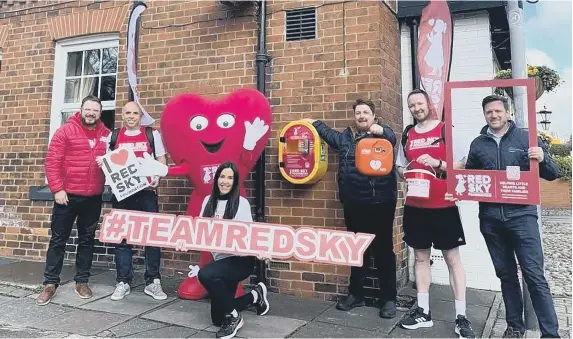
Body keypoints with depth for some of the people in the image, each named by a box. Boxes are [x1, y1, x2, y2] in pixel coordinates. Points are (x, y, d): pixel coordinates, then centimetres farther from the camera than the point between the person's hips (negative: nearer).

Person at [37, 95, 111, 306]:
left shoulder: (106, 134, 6)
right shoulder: (65, 131, -4)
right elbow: (52, 162, -7)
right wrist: (57, 189, -12)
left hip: (93, 197, 3)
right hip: (67, 195, -3)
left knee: (87, 240, 11)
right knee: (58, 240, 4)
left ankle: (82, 281, 22)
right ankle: (50, 283, 15)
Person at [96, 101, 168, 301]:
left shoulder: (152, 134, 6)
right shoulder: (113, 136, 10)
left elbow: (161, 159, 6)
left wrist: (157, 176, -12)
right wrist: (102, 163, -8)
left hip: (146, 192, -1)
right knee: (121, 237, 6)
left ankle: (153, 281, 8)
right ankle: (123, 282, 16)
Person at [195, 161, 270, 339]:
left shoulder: (241, 203, -10)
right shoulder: (209, 201, 6)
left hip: (241, 259, -6)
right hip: (221, 260, 6)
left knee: (205, 274, -33)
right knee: (217, 318, 9)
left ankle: (233, 317, -10)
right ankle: (255, 296, 33)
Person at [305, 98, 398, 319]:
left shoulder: (382, 133, 2)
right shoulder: (345, 137, 14)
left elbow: (392, 137, -22)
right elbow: (328, 133, 35)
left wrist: (380, 130, -43)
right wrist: (313, 123, 44)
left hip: (381, 202, -4)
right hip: (354, 203, 4)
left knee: (383, 249, 3)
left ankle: (388, 298, 12)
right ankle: (356, 294, 26)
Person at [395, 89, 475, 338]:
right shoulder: (407, 134, 10)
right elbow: (400, 166, 18)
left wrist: (436, 163, -20)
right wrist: (405, 173, -4)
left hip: (444, 205, -4)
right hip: (415, 205, 4)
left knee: (452, 258, 3)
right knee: (421, 257, 11)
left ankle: (461, 316, 11)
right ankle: (423, 311, 21)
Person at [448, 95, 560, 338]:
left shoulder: (526, 138, 2)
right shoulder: (478, 144, 10)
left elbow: (552, 174, 2)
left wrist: (542, 159, -18)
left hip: (521, 214, -3)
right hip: (490, 217, 3)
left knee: (534, 275, -4)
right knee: (505, 273, 13)